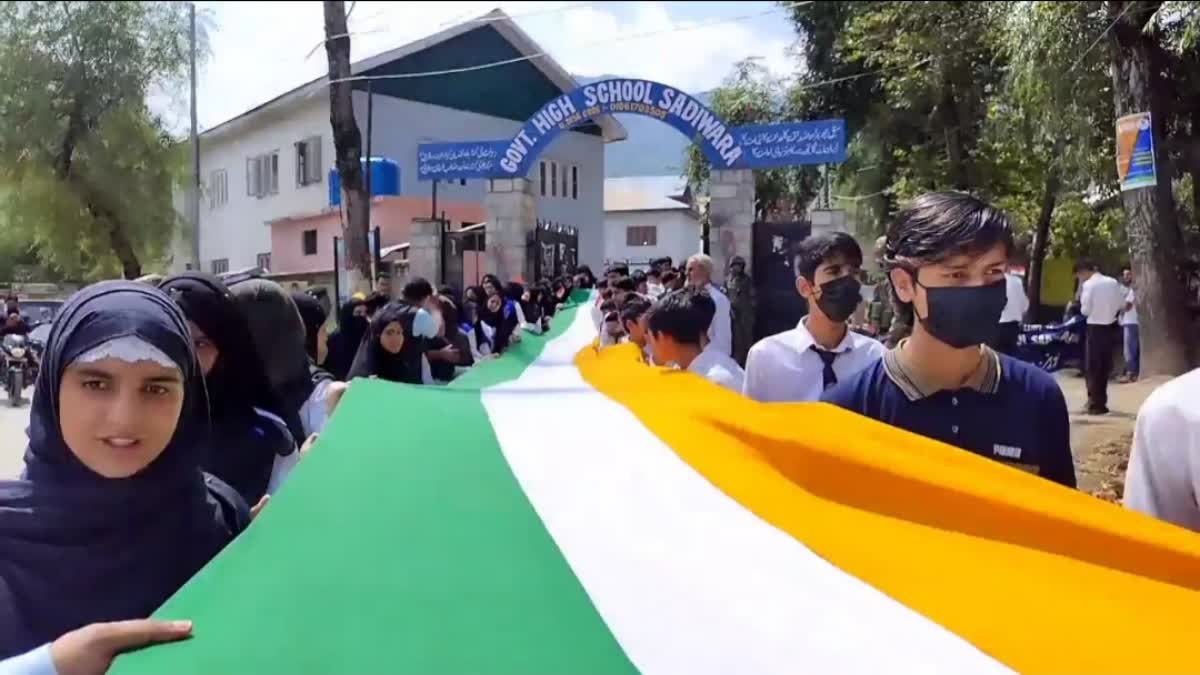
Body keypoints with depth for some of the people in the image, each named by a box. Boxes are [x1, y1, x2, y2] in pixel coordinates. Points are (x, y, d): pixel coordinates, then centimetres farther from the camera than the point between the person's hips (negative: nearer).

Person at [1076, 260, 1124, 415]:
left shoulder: (1089, 284, -11)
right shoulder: (1113, 282, 6)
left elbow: (1085, 310, -13)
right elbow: (1122, 304, 9)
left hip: (1095, 328, -6)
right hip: (1111, 327, 6)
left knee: (1092, 368, 2)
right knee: (1105, 366, 14)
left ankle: (1095, 404, 0)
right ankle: (1101, 403, 20)